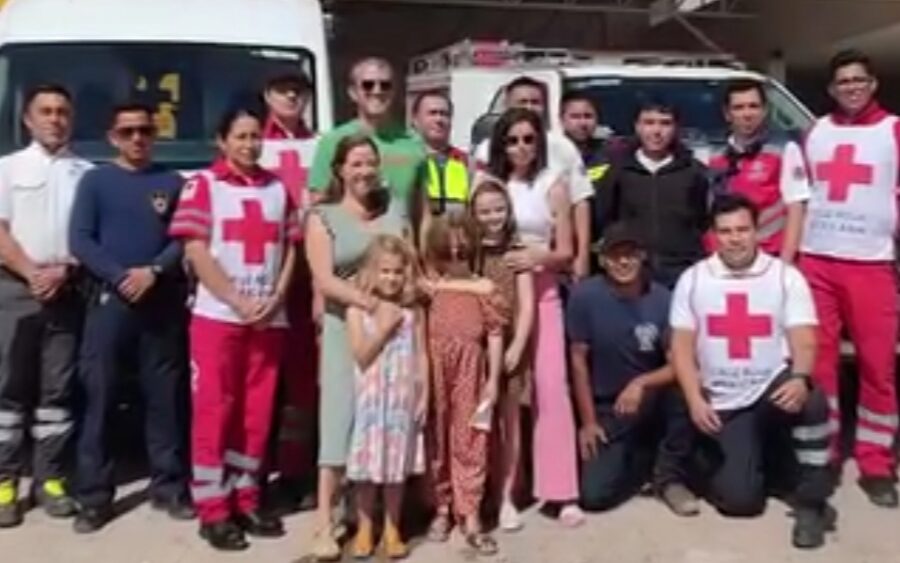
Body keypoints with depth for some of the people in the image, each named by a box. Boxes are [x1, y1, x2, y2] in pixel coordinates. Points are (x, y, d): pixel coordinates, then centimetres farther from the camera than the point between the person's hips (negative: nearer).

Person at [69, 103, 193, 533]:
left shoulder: (172, 183, 11)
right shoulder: (95, 181, 8)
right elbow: (79, 240, -1)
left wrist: (153, 272, -13)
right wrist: (119, 276, -14)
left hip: (163, 301, 1)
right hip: (109, 299, -1)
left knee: (165, 396, 4)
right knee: (99, 396, -1)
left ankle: (169, 486, 15)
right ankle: (94, 496, 6)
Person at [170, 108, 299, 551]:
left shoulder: (278, 188, 12)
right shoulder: (203, 185, 1)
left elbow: (290, 249, 11)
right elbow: (195, 251, -7)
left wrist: (274, 299, -5)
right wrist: (239, 301, -14)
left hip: (270, 318, 4)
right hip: (217, 315, -4)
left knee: (257, 412, 9)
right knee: (213, 410, 0)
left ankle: (245, 499, 20)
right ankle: (213, 510, 8)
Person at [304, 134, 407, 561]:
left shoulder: (394, 217, 14)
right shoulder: (322, 218, 3)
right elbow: (325, 280, -9)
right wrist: (371, 302, -21)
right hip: (346, 329, -3)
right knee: (340, 422, -5)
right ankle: (325, 526, -1)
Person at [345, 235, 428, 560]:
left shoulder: (413, 311, 2)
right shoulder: (358, 309, -3)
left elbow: (421, 357, 3)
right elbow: (361, 357, -9)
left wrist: (423, 396, -2)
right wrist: (384, 327, -14)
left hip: (403, 400, 1)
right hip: (371, 400, -1)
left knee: (397, 463, 8)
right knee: (367, 465, 4)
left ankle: (392, 528, 21)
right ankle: (364, 528, 19)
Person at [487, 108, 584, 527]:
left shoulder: (553, 184, 3)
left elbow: (566, 253, 2)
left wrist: (539, 257, -16)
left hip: (540, 292, -1)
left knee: (551, 387, -7)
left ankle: (561, 491, -3)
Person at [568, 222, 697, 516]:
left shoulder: (662, 299, -12)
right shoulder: (584, 296, -14)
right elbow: (578, 360, -8)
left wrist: (641, 383, -33)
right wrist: (588, 422, -7)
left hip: (652, 403, 0)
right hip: (607, 409, 0)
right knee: (594, 494, -16)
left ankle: (669, 476, -7)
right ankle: (642, 457, 19)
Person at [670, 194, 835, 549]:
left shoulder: (786, 276, -1)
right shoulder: (692, 280, 2)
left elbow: (804, 341, -9)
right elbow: (682, 347, -1)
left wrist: (799, 378, -31)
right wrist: (695, 400, -15)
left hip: (773, 393, 0)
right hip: (723, 406, 1)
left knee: (811, 400, -36)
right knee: (739, 499, -15)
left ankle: (811, 503, -16)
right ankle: (750, 459, 23)